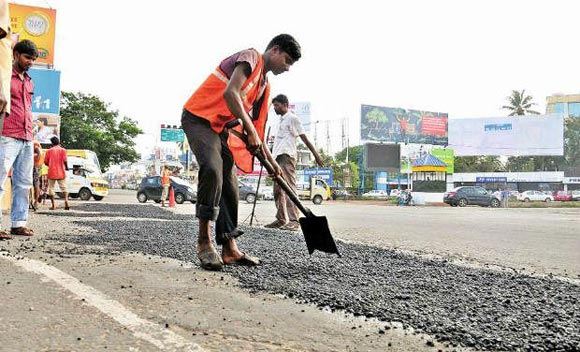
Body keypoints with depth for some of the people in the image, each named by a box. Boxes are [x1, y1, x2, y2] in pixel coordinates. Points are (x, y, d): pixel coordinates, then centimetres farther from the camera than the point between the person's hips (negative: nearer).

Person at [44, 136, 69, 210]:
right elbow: (65, 161, -8)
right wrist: (66, 167, 9)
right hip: (61, 173, 0)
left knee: (51, 188, 7)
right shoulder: (63, 150, 1)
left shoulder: (49, 151, 4)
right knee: (63, 187, 5)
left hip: (52, 173, 0)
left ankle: (53, 205, 3)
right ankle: (66, 199, -18)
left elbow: (45, 162, 4)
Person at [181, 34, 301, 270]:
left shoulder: (265, 86, 17)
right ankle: (204, 242, -20)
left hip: (220, 128, 10)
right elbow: (230, 93, -24)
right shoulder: (251, 57, -9)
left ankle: (230, 249, 8)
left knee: (229, 185, 3)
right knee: (213, 170, -29)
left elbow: (256, 129, 20)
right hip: (198, 118, -10)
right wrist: (251, 131, -22)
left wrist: (271, 161, 15)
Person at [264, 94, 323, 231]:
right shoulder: (281, 120, 24)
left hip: (287, 156, -9)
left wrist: (316, 154, -10)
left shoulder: (292, 118, -1)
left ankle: (293, 221, -18)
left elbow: (304, 137, -6)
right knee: (278, 190, 8)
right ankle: (281, 219, 14)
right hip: (277, 157, 9)